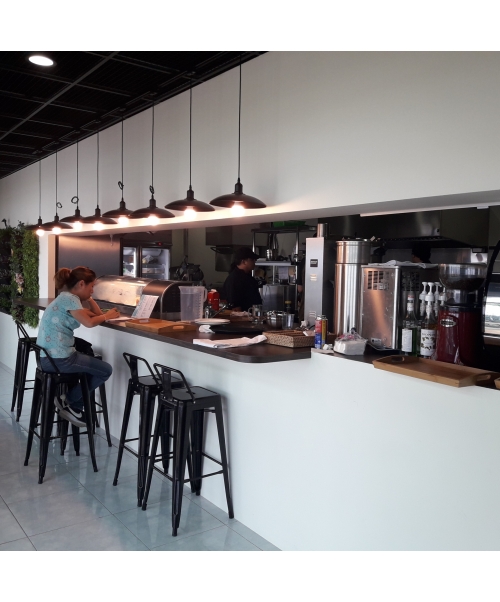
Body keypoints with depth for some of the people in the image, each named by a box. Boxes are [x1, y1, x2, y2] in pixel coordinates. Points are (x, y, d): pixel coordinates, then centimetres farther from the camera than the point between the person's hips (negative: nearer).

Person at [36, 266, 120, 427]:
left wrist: (88, 298, 12)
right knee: (106, 370, 1)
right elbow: (89, 322, -25)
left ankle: (72, 405, 20)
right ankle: (68, 402, 7)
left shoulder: (67, 298, 18)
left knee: (96, 363, 24)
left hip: (49, 357, 10)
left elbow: (96, 314, 18)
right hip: (58, 358, -10)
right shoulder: (69, 298, -13)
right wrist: (107, 316, -9)